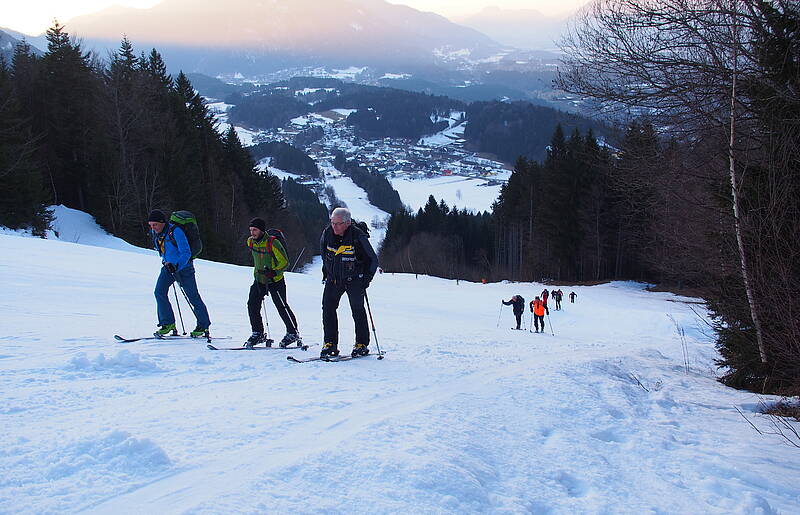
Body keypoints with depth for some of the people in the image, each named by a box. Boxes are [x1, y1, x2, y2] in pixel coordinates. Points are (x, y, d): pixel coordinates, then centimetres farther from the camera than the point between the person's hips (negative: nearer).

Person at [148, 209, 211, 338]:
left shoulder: (175, 231, -25)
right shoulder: (155, 232, -1)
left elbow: (186, 253, -28)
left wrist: (176, 266, -40)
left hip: (183, 266, -7)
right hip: (168, 266, 7)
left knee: (193, 297, -1)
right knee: (159, 291, -9)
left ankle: (203, 326, 11)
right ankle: (168, 323, -1)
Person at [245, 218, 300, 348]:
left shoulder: (273, 243, -21)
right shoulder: (250, 242, -1)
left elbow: (284, 262, -17)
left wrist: (273, 272, -29)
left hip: (275, 281, -6)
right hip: (259, 280, 6)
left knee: (282, 308, 0)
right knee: (252, 305, -4)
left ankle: (293, 333, 15)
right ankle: (258, 333, 10)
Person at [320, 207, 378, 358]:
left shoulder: (358, 237, -18)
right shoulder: (327, 233, -7)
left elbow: (373, 259, -7)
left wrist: (366, 279, -12)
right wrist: (326, 270, 16)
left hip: (354, 280, -4)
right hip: (333, 278, 4)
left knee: (358, 310, -2)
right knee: (328, 307, -5)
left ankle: (362, 345, 9)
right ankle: (330, 344, 2)